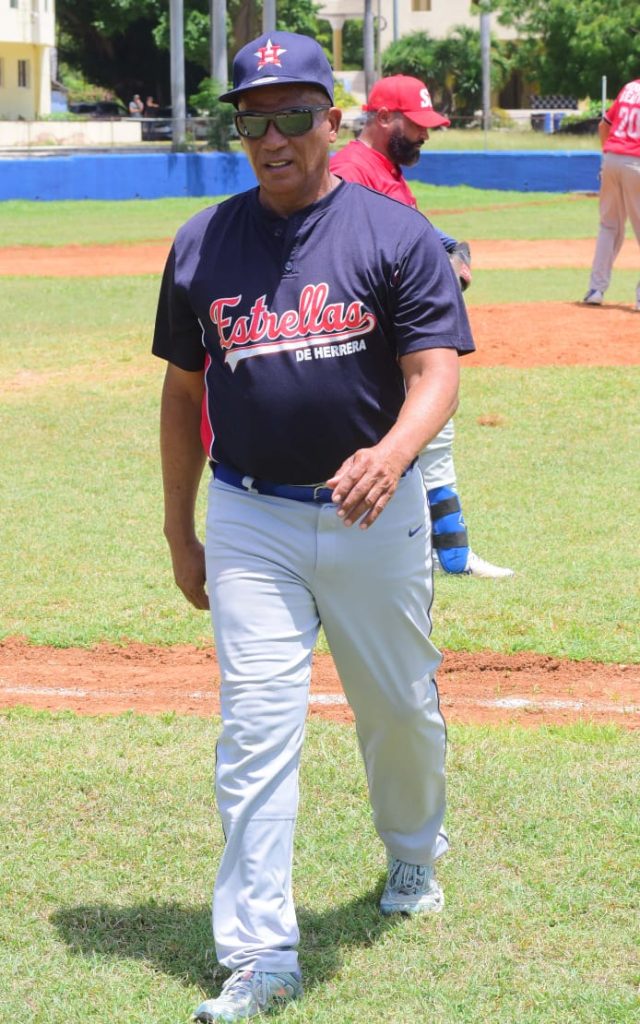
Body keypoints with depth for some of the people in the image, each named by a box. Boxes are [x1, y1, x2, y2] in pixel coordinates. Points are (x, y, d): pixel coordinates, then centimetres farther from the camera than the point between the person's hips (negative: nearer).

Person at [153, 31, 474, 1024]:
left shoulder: (397, 234, -3)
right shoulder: (203, 244, 5)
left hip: (375, 515, -1)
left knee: (402, 708, 14)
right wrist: (179, 533, 13)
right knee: (255, 732, -6)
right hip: (250, 521, 1)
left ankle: (413, 856, 44)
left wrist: (393, 451, -33)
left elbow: (437, 371, -12)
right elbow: (184, 391, 13)